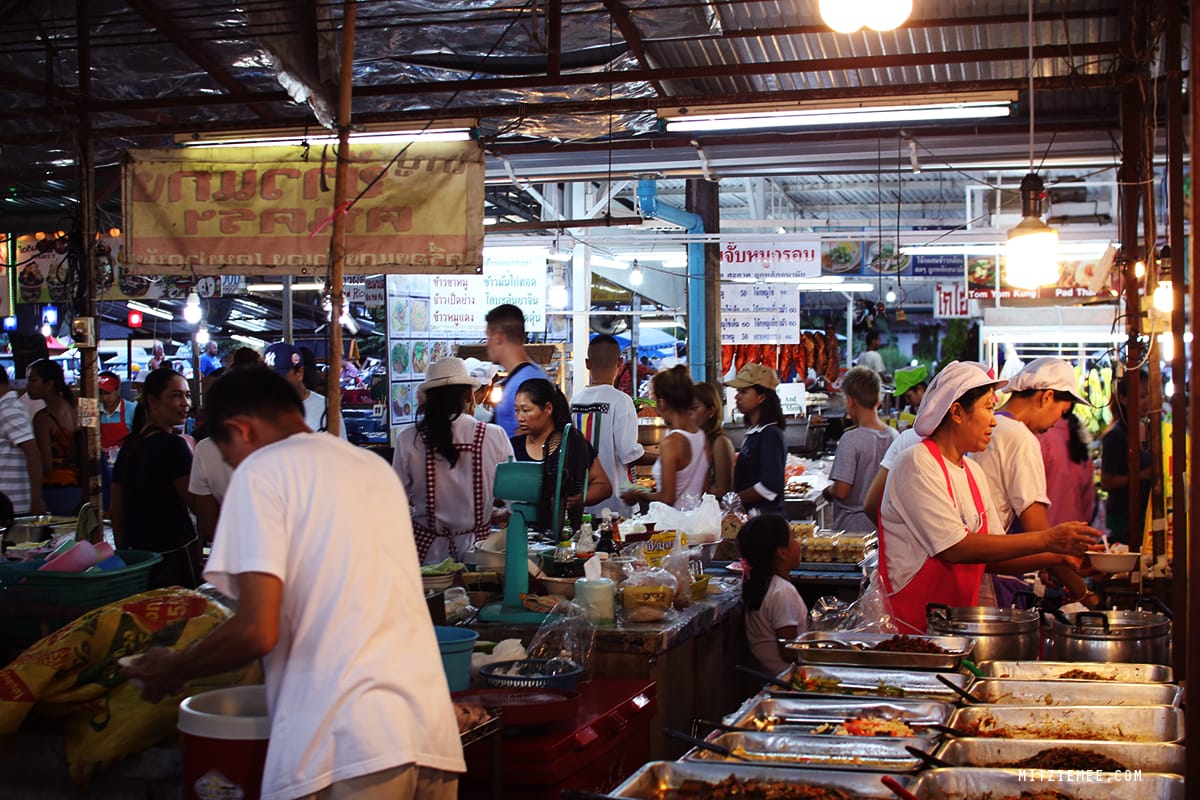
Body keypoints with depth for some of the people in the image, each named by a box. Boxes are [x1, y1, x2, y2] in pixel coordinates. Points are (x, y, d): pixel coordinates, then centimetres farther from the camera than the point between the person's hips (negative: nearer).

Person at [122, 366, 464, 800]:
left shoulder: (261, 470, 0)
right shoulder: (377, 468, 21)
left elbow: (258, 631, -9)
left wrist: (172, 670, 8)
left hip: (347, 745, -7)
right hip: (433, 732, 7)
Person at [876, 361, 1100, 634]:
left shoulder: (974, 473, 15)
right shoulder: (916, 464, -10)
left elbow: (993, 553, 13)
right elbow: (955, 549, -19)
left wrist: (1062, 557, 1)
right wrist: (1046, 540, -17)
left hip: (958, 624, 8)